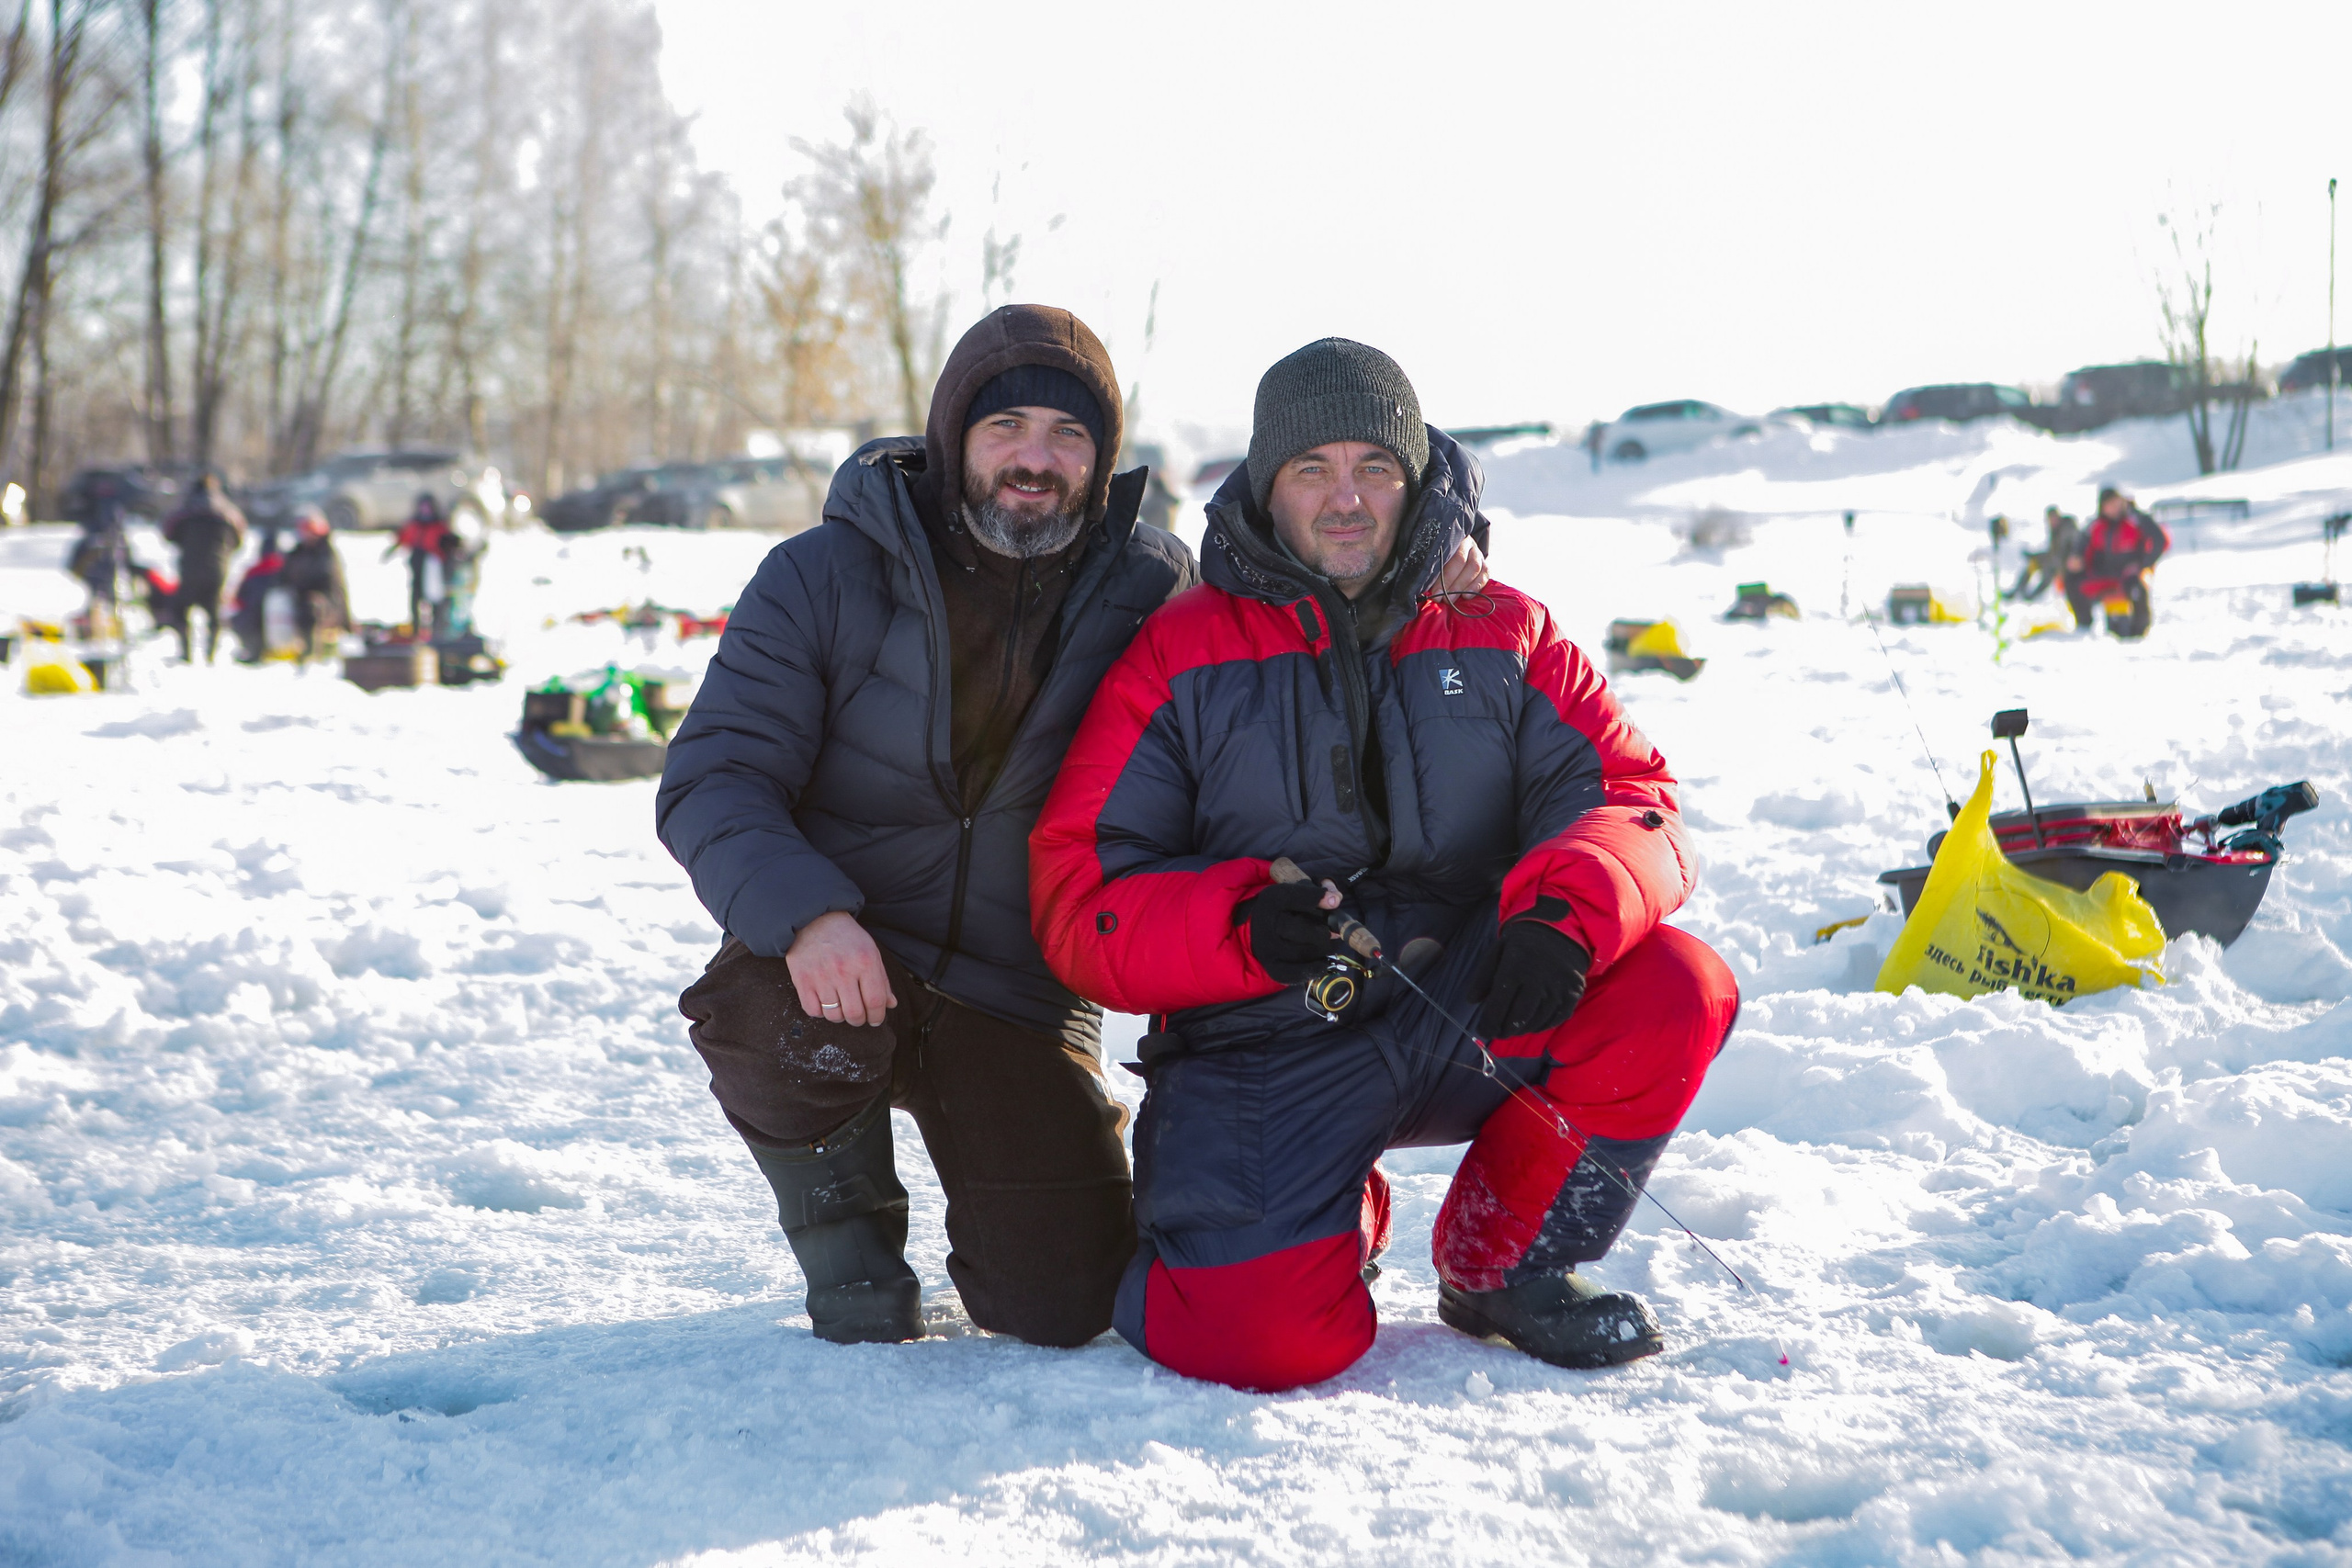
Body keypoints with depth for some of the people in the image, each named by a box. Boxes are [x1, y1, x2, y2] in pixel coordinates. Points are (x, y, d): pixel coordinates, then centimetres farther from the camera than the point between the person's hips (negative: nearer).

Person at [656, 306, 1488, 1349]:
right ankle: (845, 1216, -1)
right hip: (834, 955, -1)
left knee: (1061, 1302, -10)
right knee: (777, 1023, -37)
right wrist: (803, 913, -33)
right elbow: (713, 781, -12)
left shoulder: (1151, 589, 0)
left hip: (1021, 996, 1)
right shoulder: (825, 576, -6)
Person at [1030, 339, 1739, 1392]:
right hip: (1268, 1044, -2)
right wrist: (1243, 927, -23)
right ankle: (1337, 1222, 14)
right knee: (1260, 1336, -27)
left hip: (1471, 1018, 3)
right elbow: (1078, 898, -3)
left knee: (1675, 992, -25)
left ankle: (1503, 1266, 0)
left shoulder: (1505, 636, 9)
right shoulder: (1180, 655, 3)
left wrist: (1566, 912, -26)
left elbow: (1626, 797, -2)